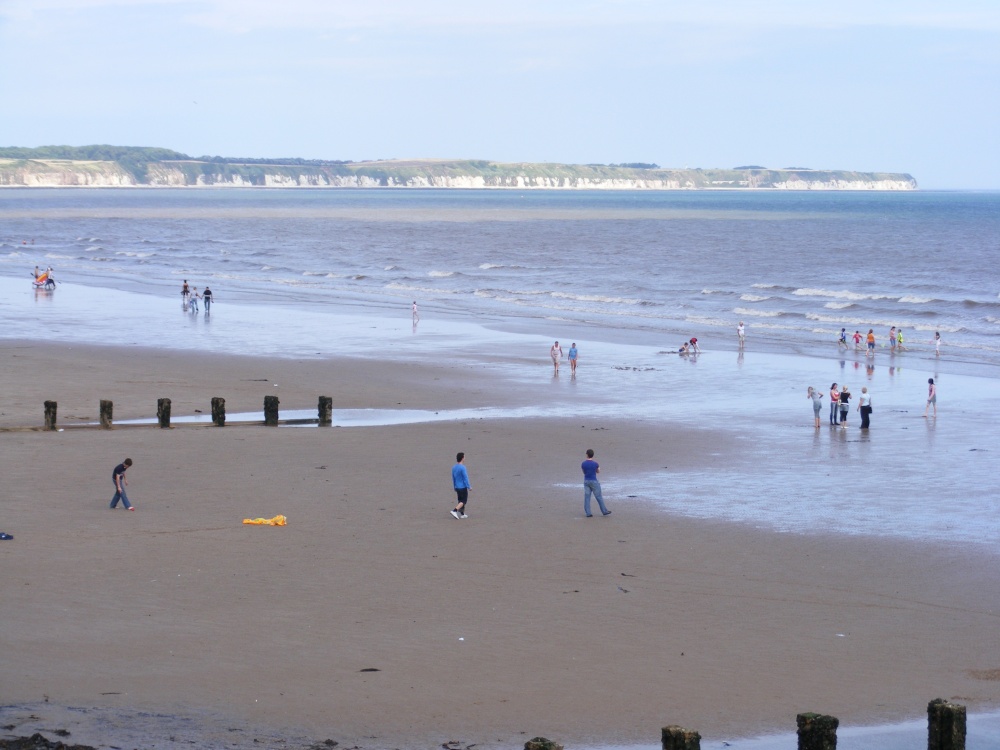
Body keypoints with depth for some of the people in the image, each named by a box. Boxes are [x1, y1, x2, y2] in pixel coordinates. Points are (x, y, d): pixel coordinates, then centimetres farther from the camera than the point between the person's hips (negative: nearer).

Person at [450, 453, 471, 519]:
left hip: (457, 488, 8)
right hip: (463, 487, -8)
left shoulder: (454, 468, 6)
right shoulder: (462, 468, -18)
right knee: (464, 501, -3)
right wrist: (469, 487, -8)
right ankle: (454, 511, -18)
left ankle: (462, 514, 17)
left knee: (461, 500, 16)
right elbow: (465, 478, -17)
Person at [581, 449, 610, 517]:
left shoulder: (583, 464, -5)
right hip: (594, 481, -3)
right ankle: (604, 511, 14)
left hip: (586, 481, 3)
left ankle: (588, 513, 2)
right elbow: (598, 472, 4)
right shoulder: (595, 464, -13)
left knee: (587, 497, 5)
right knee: (599, 497, 6)